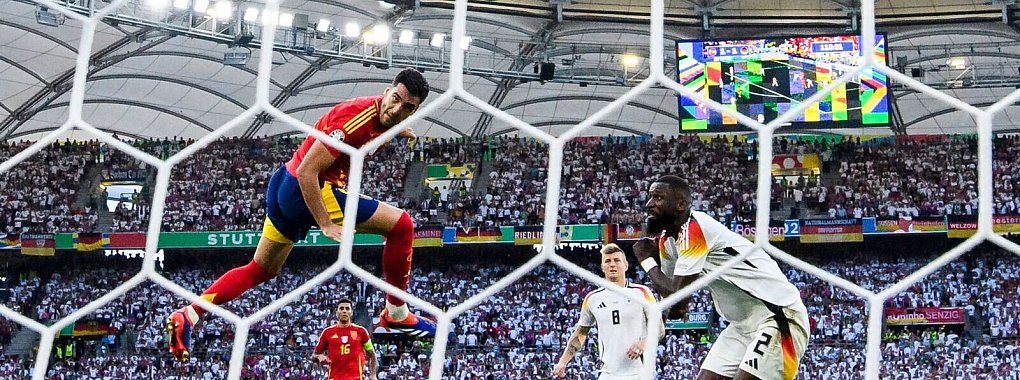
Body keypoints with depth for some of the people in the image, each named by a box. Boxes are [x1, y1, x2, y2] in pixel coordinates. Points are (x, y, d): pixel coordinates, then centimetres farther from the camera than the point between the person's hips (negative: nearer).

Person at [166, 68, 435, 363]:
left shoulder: (380, 115, 4)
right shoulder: (358, 117, -23)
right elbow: (307, 171, -26)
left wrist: (393, 129, 15)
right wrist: (326, 224, -27)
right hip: (308, 191, -10)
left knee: (261, 270, 21)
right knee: (400, 225, -9)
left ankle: (188, 315, 16)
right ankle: (397, 314, 2)